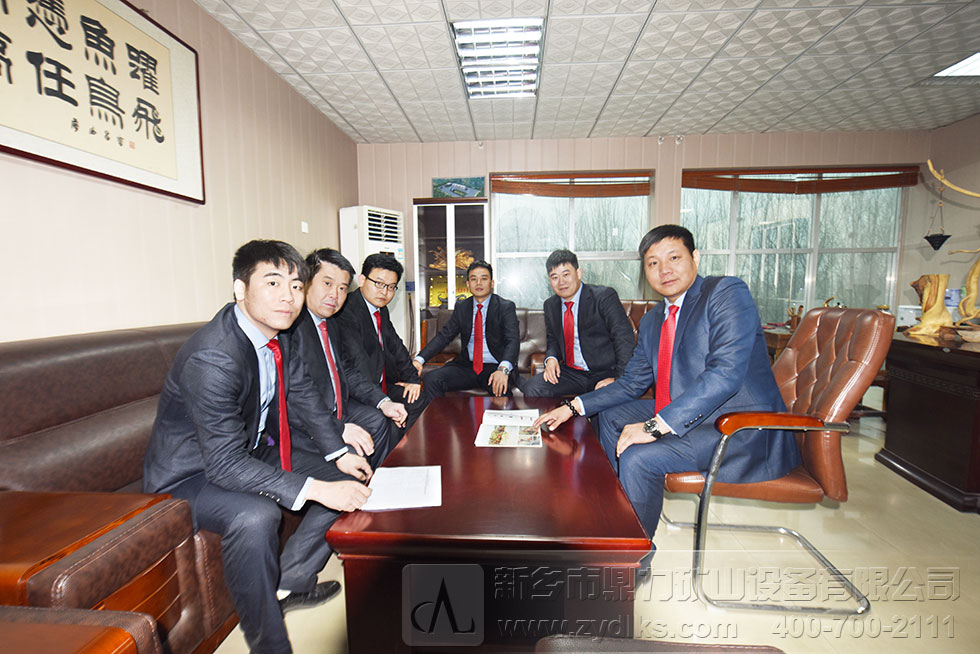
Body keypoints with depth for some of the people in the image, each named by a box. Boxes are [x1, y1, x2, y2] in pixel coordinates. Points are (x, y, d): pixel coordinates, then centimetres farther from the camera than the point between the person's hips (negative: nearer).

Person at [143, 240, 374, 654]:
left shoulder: (277, 332, -8)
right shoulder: (212, 357, -33)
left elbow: (302, 395, 3)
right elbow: (225, 463, -34)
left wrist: (339, 453, -7)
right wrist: (314, 489, -38)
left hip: (250, 447, 8)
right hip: (189, 472, -8)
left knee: (347, 478, 2)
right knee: (255, 516, -36)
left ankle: (289, 583, 16)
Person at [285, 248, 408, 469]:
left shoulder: (332, 323, 10)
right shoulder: (290, 324, -22)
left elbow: (347, 372, 15)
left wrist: (382, 402, 3)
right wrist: (337, 428, -30)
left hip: (335, 410, 10)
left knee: (379, 422, 14)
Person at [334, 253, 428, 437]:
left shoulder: (382, 310, 11)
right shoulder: (346, 310, -19)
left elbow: (395, 345, 19)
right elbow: (358, 361, -26)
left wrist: (412, 377, 8)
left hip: (384, 386, 9)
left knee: (422, 403, 0)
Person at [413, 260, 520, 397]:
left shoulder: (506, 307, -3)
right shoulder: (461, 308, 11)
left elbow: (513, 341, -15)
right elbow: (443, 336, 6)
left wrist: (503, 369, -35)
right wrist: (419, 359, -11)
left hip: (495, 367, -4)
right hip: (467, 366, 4)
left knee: (501, 387, -37)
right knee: (431, 380, -18)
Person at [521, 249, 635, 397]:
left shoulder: (604, 296, -8)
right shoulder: (550, 305, 10)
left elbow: (624, 339, -12)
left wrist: (618, 378, -20)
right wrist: (551, 358, -4)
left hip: (605, 373, -4)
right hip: (570, 372, 5)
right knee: (531, 388, -17)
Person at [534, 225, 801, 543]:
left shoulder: (727, 292, -12)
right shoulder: (651, 320, 11)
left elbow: (726, 371, -25)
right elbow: (631, 383, 15)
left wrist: (656, 426, -28)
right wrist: (574, 407, 4)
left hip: (745, 428, -8)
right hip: (682, 418, 9)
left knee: (638, 457, -24)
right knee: (611, 415, 14)